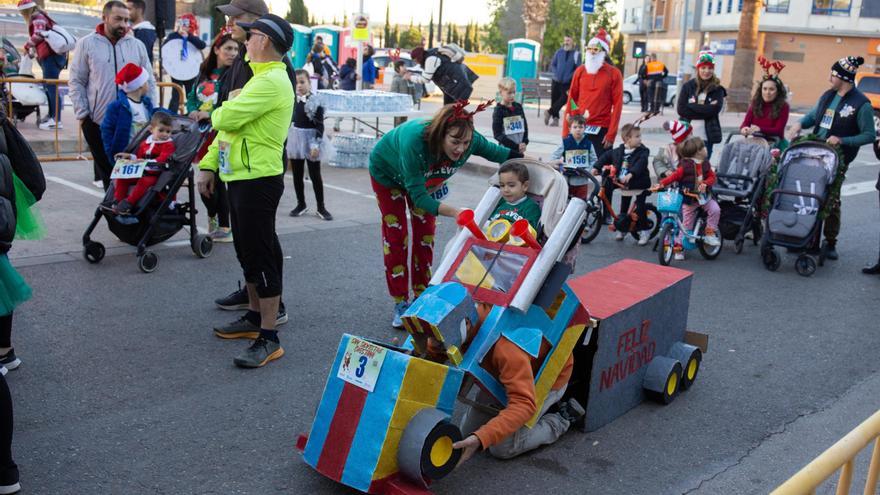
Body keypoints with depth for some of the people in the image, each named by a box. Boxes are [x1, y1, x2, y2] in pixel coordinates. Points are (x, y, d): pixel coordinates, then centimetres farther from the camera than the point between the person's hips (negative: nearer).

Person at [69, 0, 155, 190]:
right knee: (105, 169, 6)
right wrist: (82, 114, -6)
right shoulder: (86, 44, 2)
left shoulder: (137, 46, 8)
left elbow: (149, 82, 11)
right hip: (97, 121, -1)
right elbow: (77, 82, 2)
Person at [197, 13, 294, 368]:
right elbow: (227, 126, 19)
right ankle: (254, 317, 32)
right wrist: (208, 165, 12)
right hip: (240, 178, 10)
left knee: (261, 256, -7)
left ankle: (269, 339, -2)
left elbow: (227, 118, -23)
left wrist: (217, 113, 1)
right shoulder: (260, 78, 18)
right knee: (247, 252, 18)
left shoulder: (272, 81, -16)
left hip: (259, 181, -10)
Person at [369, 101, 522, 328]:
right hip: (388, 173, -4)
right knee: (395, 235, -1)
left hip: (423, 177, 4)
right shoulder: (414, 141, -48)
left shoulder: (471, 140, -33)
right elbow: (417, 195, -45)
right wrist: (454, 212, -56)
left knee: (425, 233, 4)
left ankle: (421, 296, 16)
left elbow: (497, 152, -13)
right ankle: (400, 303, 7)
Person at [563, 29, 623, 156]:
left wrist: (611, 134, -11)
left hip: (602, 129, -3)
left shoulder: (614, 73, -1)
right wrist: (566, 129, 4)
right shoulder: (580, 71, 9)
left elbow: (617, 104, -4)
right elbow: (572, 99, 10)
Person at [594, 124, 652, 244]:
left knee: (640, 207, -7)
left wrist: (631, 174, -46)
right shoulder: (619, 151, 0)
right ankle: (622, 228, 31)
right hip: (624, 184, 5)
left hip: (639, 184, -5)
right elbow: (606, 156, 12)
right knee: (624, 207, 16)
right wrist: (596, 167, 2)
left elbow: (640, 164, -31)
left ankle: (643, 231, 6)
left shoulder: (643, 151, -14)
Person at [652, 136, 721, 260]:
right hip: (689, 199, -4)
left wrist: (705, 183, -21)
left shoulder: (705, 164, 1)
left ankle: (710, 233, -2)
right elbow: (674, 176, -15)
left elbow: (711, 177, 0)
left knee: (715, 210, -21)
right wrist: (661, 184, -27)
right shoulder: (685, 166, -14)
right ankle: (678, 247, 15)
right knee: (686, 224, 2)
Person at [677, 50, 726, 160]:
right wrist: (704, 110, -10)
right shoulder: (688, 86, 5)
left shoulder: (717, 89, 4)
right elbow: (681, 109, -5)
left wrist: (692, 106, -8)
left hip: (706, 136, -1)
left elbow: (714, 109, -11)